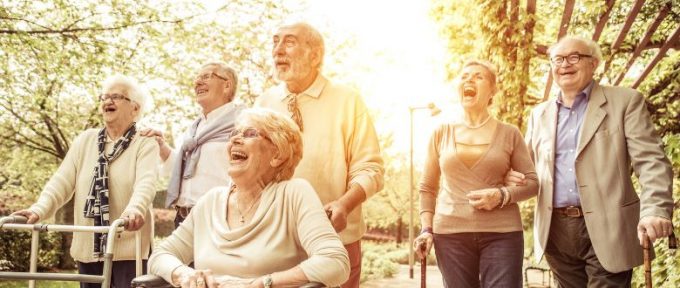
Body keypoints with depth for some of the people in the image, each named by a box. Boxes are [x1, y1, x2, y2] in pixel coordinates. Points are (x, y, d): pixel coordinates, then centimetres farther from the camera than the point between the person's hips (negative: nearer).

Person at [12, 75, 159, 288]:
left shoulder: (145, 144, -2)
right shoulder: (85, 140, 12)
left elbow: (146, 182, -20)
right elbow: (62, 181, 3)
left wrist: (135, 210, -42)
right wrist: (38, 210, -16)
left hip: (128, 249, -4)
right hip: (88, 247, 5)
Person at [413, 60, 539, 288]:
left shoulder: (509, 134, 5)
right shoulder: (442, 133, 8)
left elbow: (532, 183, 5)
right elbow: (427, 187, 12)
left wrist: (502, 195, -13)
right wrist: (426, 229, 1)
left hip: (502, 234, -1)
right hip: (450, 233, 1)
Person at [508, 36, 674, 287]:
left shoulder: (625, 101, 1)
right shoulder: (540, 114, 14)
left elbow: (651, 162, -7)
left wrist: (656, 210, -23)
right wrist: (512, 176, -2)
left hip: (606, 230, -4)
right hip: (555, 232, 4)